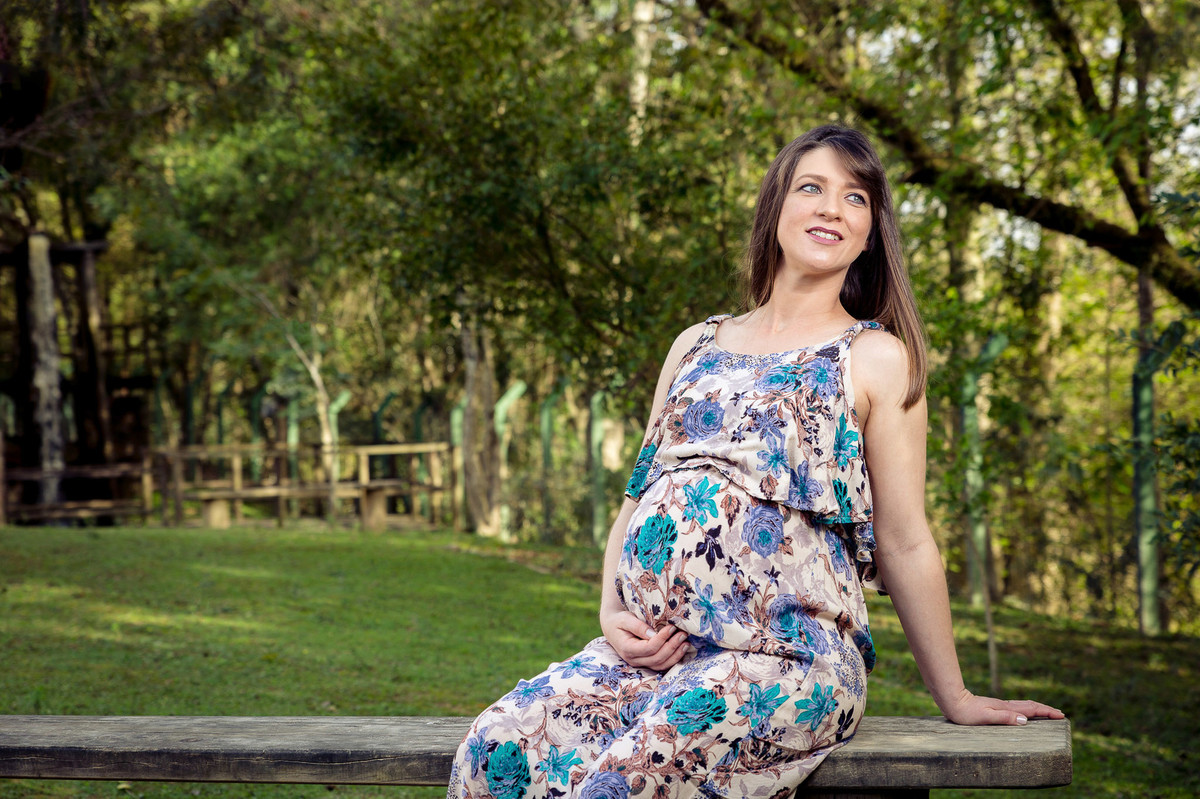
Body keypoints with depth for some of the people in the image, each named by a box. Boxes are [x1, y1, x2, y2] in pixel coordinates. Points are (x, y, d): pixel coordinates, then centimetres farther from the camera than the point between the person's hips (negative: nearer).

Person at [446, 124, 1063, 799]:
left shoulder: (876, 357, 7)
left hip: (789, 654, -4)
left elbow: (905, 543, 7)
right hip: (652, 645, 4)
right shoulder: (697, 345, 21)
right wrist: (612, 614, 4)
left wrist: (956, 699, 8)